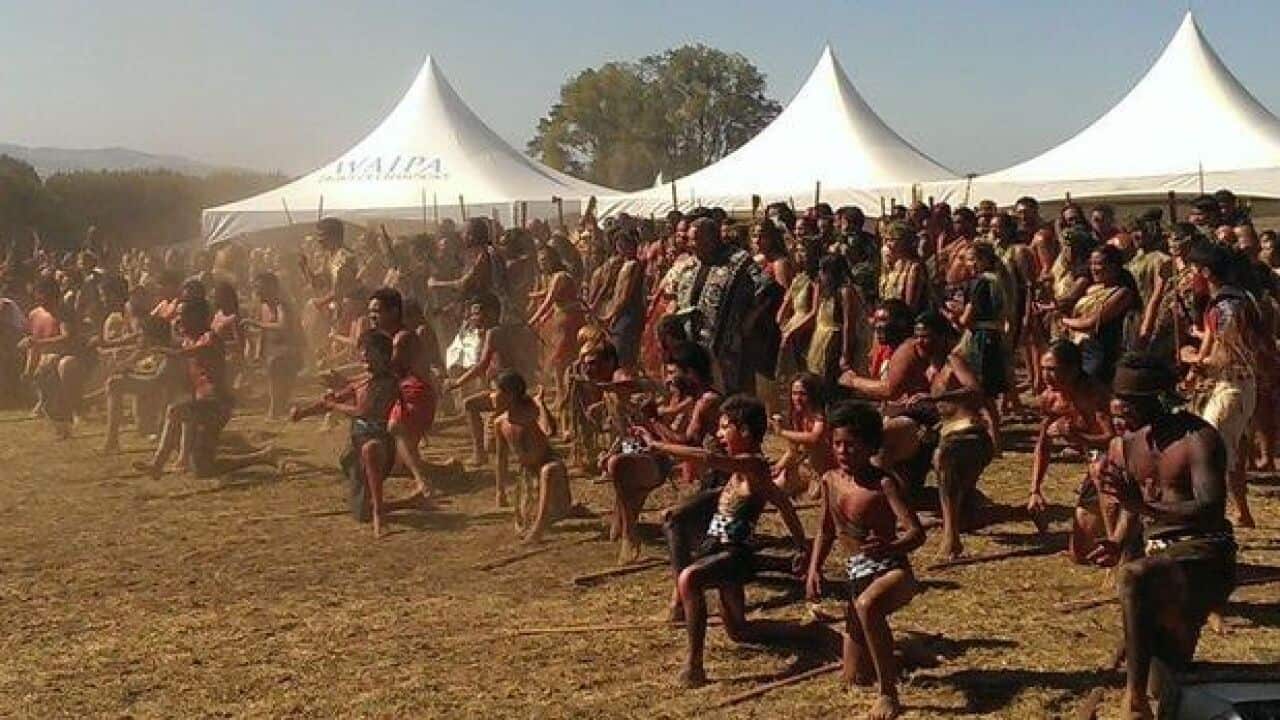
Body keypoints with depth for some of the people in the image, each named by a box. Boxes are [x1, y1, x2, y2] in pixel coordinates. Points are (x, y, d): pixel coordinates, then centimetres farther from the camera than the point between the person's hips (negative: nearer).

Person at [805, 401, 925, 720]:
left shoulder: (882, 482, -16)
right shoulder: (830, 480, 2)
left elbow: (917, 533, -23)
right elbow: (826, 532, 15)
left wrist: (891, 547, -44)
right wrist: (814, 570, 0)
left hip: (893, 570, -6)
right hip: (857, 574, 6)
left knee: (866, 605, -42)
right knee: (856, 677, 7)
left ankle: (888, 693, -27)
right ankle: (883, 658, 44)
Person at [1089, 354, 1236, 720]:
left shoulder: (1198, 438, -16)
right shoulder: (1123, 446, 4)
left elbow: (1211, 510, -27)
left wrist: (1146, 505, -38)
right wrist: (1117, 542, -1)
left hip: (1206, 553, -7)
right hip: (1160, 557, 7)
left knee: (1134, 578, -37)